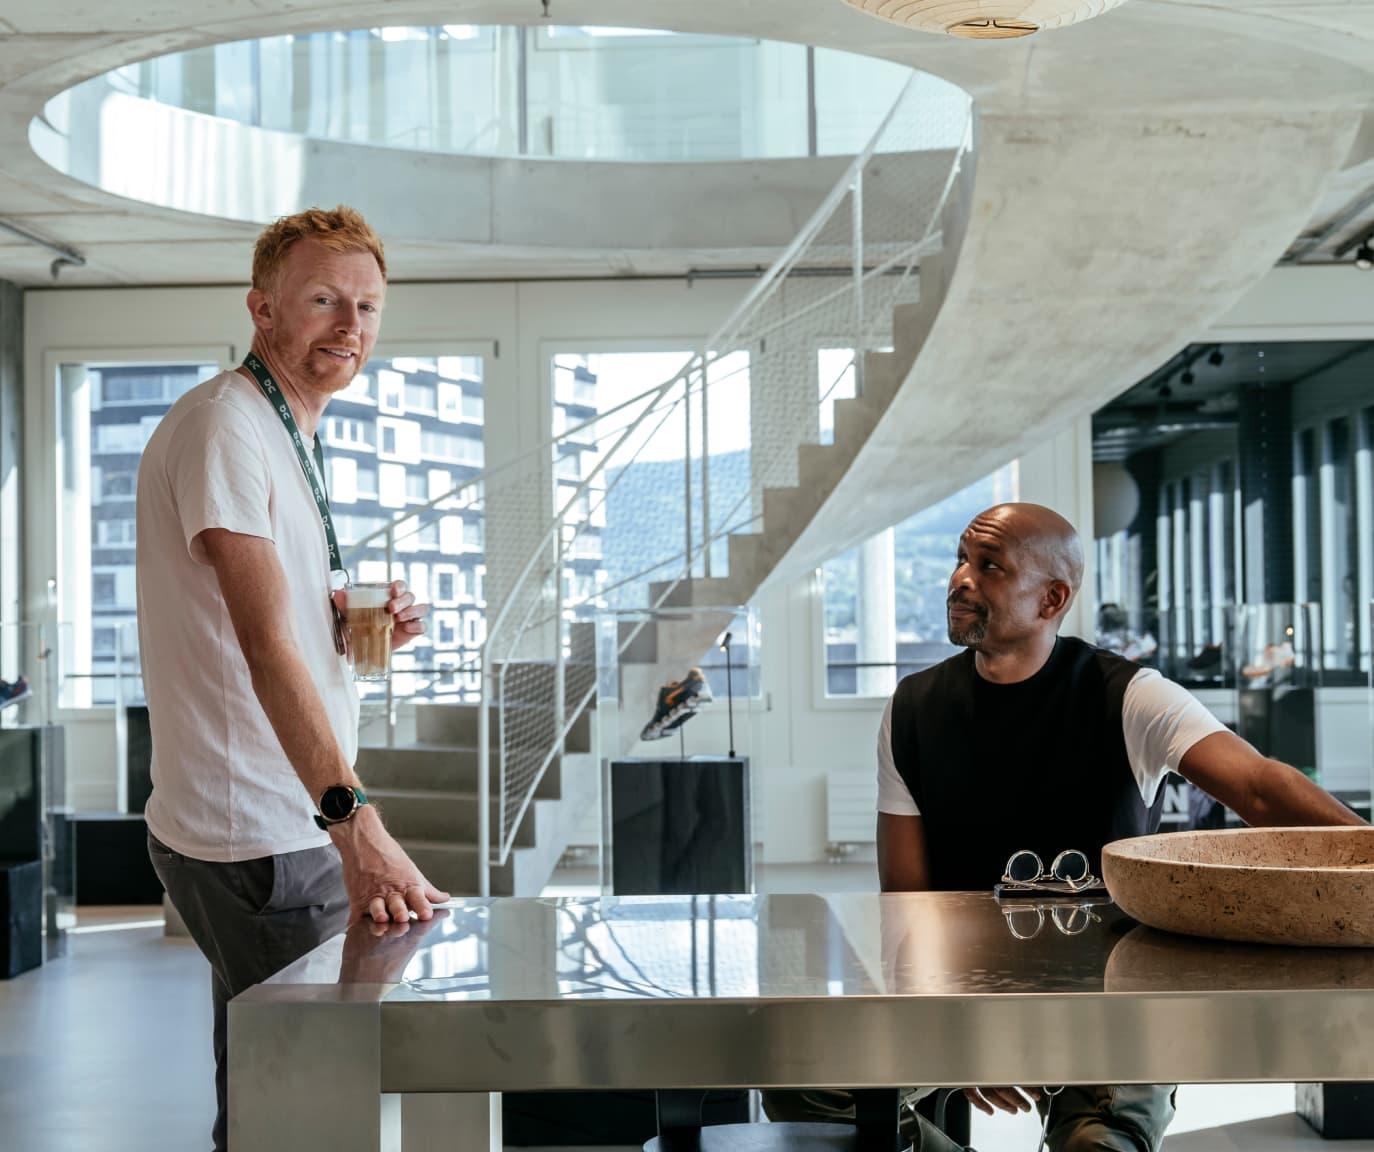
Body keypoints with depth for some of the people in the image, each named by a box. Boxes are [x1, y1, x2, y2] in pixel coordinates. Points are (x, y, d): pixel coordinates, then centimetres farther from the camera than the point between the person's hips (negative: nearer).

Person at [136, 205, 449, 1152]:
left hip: (298, 824, 10)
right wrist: (355, 823, -35)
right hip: (259, 841, -10)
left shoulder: (289, 434, 17)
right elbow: (263, 639, -27)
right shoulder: (224, 425, -15)